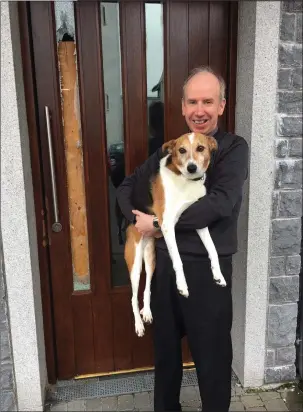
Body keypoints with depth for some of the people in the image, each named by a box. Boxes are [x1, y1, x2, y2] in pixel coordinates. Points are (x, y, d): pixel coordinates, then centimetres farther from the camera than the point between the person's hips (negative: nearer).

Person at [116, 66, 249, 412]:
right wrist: (139, 220, -7)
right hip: (164, 263, 5)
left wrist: (157, 221, -17)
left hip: (206, 267, -5)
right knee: (165, 347, 21)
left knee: (212, 355, 11)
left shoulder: (234, 148, -7)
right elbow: (128, 187, 13)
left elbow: (219, 204, -22)